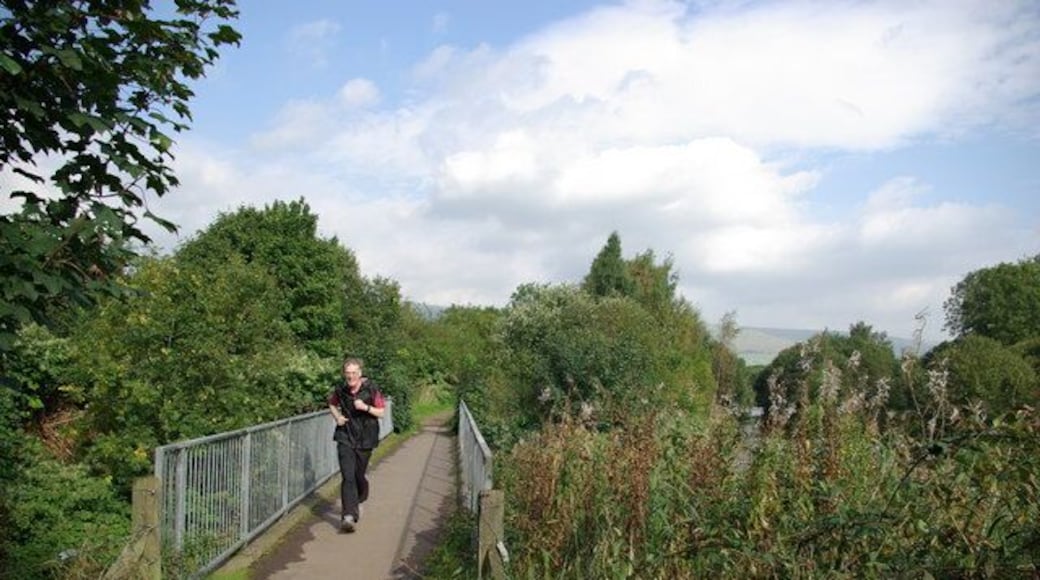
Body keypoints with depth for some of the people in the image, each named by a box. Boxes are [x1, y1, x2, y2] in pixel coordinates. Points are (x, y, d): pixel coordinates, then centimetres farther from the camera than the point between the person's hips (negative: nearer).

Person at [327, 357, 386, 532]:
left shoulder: (371, 389, -9)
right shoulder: (340, 390, -3)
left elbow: (381, 412, -4)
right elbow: (332, 404, 19)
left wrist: (366, 407, -21)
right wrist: (337, 417, 0)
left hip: (365, 440, 0)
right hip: (345, 439, 0)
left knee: (359, 475, 11)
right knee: (347, 476, -12)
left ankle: (359, 501, 42)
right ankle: (348, 516, -15)